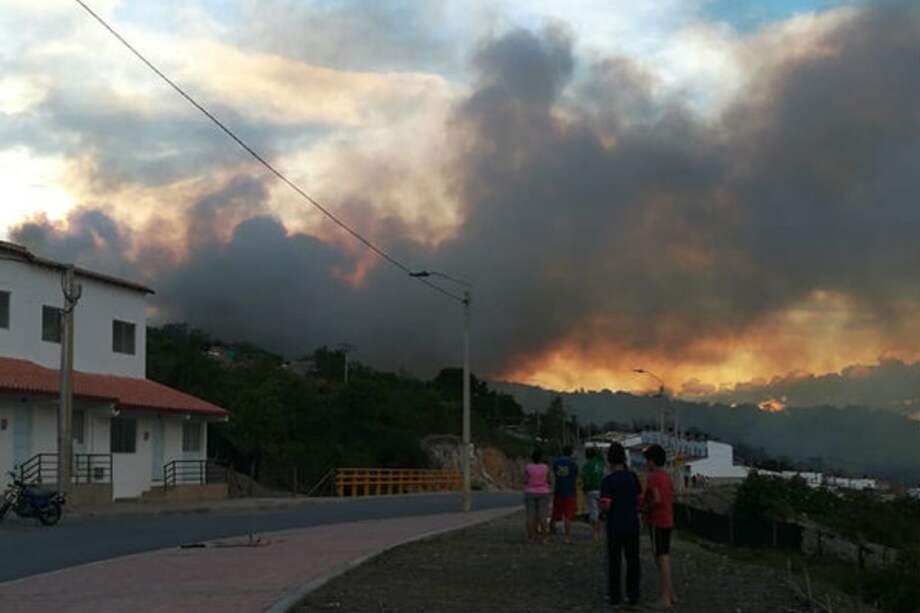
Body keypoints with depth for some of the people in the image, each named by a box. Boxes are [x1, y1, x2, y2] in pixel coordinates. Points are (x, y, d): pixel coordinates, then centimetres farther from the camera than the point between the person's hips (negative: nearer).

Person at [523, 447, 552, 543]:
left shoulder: (528, 467, -6)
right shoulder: (545, 468, -5)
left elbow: (525, 481, -5)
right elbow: (548, 481, 0)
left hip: (530, 494, 0)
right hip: (543, 494, 0)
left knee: (530, 517, 3)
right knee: (542, 517, 3)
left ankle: (530, 538, 0)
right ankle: (543, 538, 0)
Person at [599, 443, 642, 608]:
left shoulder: (608, 480, -15)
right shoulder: (633, 477, 0)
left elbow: (605, 506, -18)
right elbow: (640, 500, 5)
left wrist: (601, 507, 3)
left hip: (615, 526, -4)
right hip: (632, 525, 4)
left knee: (615, 561, 7)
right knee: (633, 560, 9)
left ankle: (615, 595, 12)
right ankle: (633, 595, 12)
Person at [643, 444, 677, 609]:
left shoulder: (653, 477, -16)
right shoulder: (667, 477, 12)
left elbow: (657, 499, -26)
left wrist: (646, 507, -8)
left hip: (657, 522, -9)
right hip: (667, 521, 9)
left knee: (661, 559, -7)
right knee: (665, 558, 15)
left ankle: (665, 598, -6)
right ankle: (671, 594, 18)